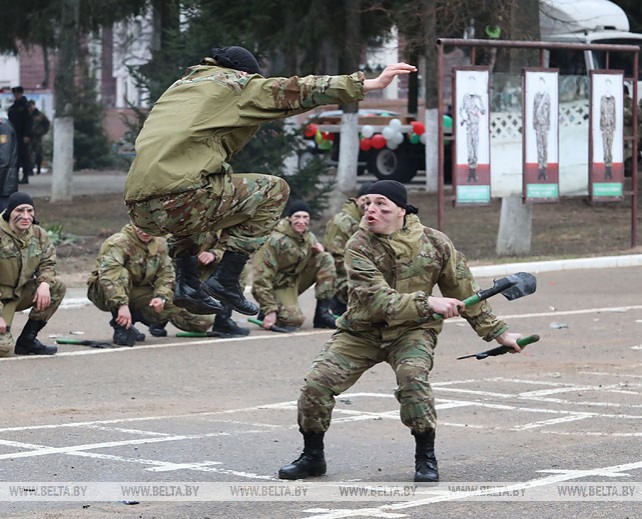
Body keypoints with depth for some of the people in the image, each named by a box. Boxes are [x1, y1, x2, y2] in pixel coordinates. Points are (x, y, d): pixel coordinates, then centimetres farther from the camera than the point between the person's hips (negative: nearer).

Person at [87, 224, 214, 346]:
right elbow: (108, 274, -38)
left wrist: (161, 297, -21)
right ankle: (121, 328, -30)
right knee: (121, 274, -38)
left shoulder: (160, 244, -1)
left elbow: (166, 274, 0)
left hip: (138, 293, 5)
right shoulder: (119, 242, -24)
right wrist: (122, 305, -49)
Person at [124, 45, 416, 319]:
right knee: (274, 191, 11)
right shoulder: (236, 83, 10)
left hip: (140, 211, 7)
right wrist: (369, 84, 7)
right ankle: (225, 281, 4)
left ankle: (187, 283, 23)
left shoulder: (181, 85, 31)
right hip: (180, 200, -7)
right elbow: (297, 91, 7)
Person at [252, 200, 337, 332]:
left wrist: (318, 250, -9)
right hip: (277, 286, -7)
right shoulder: (277, 241, -22)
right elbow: (263, 278, -23)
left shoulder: (309, 238, -1)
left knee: (326, 259, -9)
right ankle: (266, 313, 3)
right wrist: (270, 310, -27)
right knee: (295, 319, -31)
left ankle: (322, 314, -9)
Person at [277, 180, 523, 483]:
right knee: (316, 383, -14)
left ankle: (426, 458, -14)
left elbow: (465, 293, 5)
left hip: (411, 331, 0)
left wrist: (498, 332, 9)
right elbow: (376, 301, -26)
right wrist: (427, 303, -34)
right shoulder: (359, 248, -14)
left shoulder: (434, 243, -7)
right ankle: (312, 457, 9)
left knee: (413, 375, -31)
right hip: (361, 330, 1)